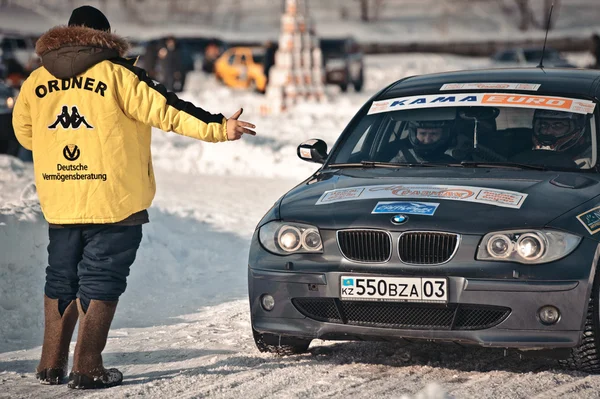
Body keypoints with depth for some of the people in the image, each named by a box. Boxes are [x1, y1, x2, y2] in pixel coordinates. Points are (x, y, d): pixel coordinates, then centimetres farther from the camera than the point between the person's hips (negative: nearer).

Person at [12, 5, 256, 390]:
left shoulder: (36, 81, 6)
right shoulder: (114, 74, -8)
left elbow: (24, 133, 18)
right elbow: (164, 110, -11)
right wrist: (218, 127, -8)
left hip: (59, 202, 4)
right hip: (114, 202, -4)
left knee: (61, 279, 16)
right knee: (101, 281, 1)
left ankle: (52, 364, 17)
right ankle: (87, 368, -3)